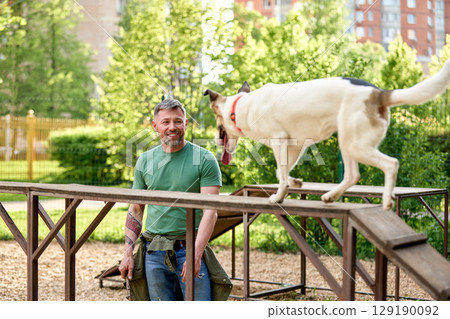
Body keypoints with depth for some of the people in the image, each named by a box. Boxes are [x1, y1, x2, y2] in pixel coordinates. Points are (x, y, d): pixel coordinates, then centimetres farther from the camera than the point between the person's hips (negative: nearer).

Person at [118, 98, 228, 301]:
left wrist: (196, 254, -21)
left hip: (190, 248, -3)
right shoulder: (145, 161, 9)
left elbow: (210, 211, -10)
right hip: (154, 253, 4)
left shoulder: (204, 159, -4)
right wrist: (128, 254, 7)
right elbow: (136, 210, 15)